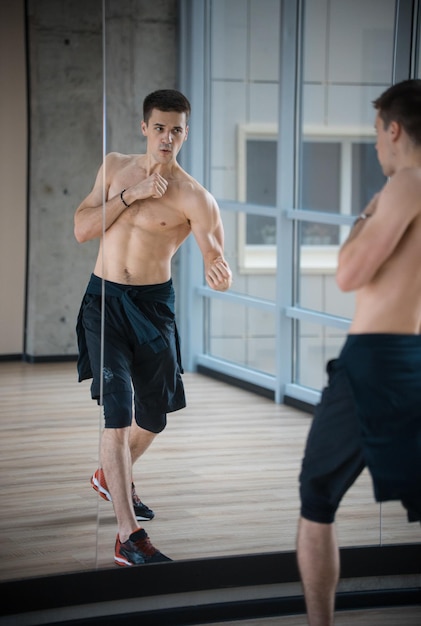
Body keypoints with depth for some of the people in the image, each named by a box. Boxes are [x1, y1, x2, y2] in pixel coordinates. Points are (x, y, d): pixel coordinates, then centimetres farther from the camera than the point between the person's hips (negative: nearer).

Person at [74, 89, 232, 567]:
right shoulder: (115, 167, 2)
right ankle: (129, 537, -17)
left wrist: (219, 272, -44)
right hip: (104, 299, 0)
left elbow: (216, 266, -19)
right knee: (117, 408, -13)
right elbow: (81, 229, -3)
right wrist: (129, 195, -15)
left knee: (154, 414, 15)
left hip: (153, 305, 0)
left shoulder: (193, 197, -12)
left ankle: (112, 477, 48)